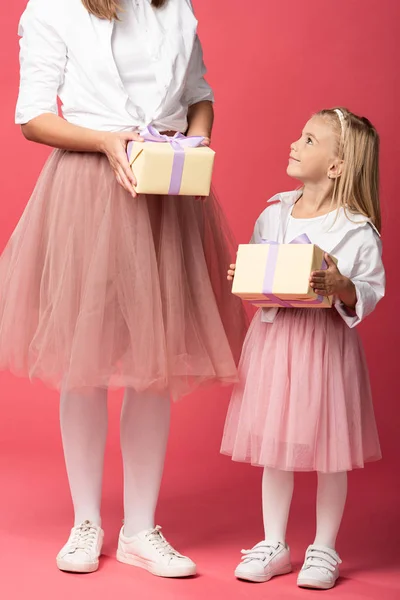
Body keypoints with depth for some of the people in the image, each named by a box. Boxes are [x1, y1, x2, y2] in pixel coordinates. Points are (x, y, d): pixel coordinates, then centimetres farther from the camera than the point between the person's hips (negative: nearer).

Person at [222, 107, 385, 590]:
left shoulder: (357, 231, -9)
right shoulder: (273, 215, 6)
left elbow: (372, 292, -7)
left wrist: (342, 287, -26)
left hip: (326, 343, -4)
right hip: (273, 337, 4)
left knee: (328, 448, 5)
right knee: (273, 448, 10)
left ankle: (323, 550, 19)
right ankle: (274, 545, 23)